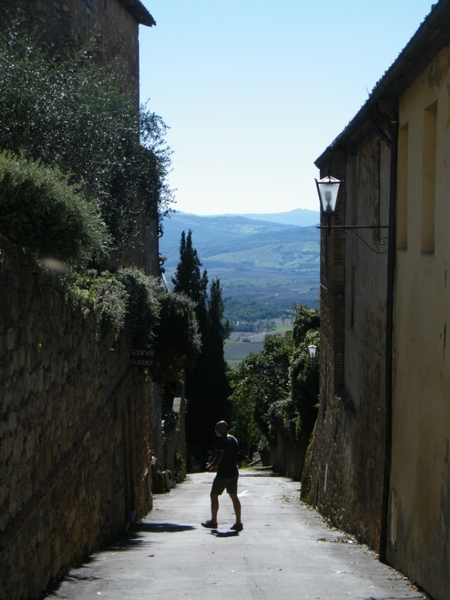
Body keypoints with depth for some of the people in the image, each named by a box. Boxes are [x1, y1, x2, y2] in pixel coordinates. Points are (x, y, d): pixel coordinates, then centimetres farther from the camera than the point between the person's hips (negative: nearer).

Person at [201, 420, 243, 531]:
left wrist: (210, 466, -2)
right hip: (234, 472, 9)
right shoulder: (234, 440, 13)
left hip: (223, 474, -8)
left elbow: (219, 458, -20)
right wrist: (216, 466, 21)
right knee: (234, 496, 10)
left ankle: (213, 521, 7)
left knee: (214, 495, 3)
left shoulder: (222, 441, -16)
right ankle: (238, 523, 7)